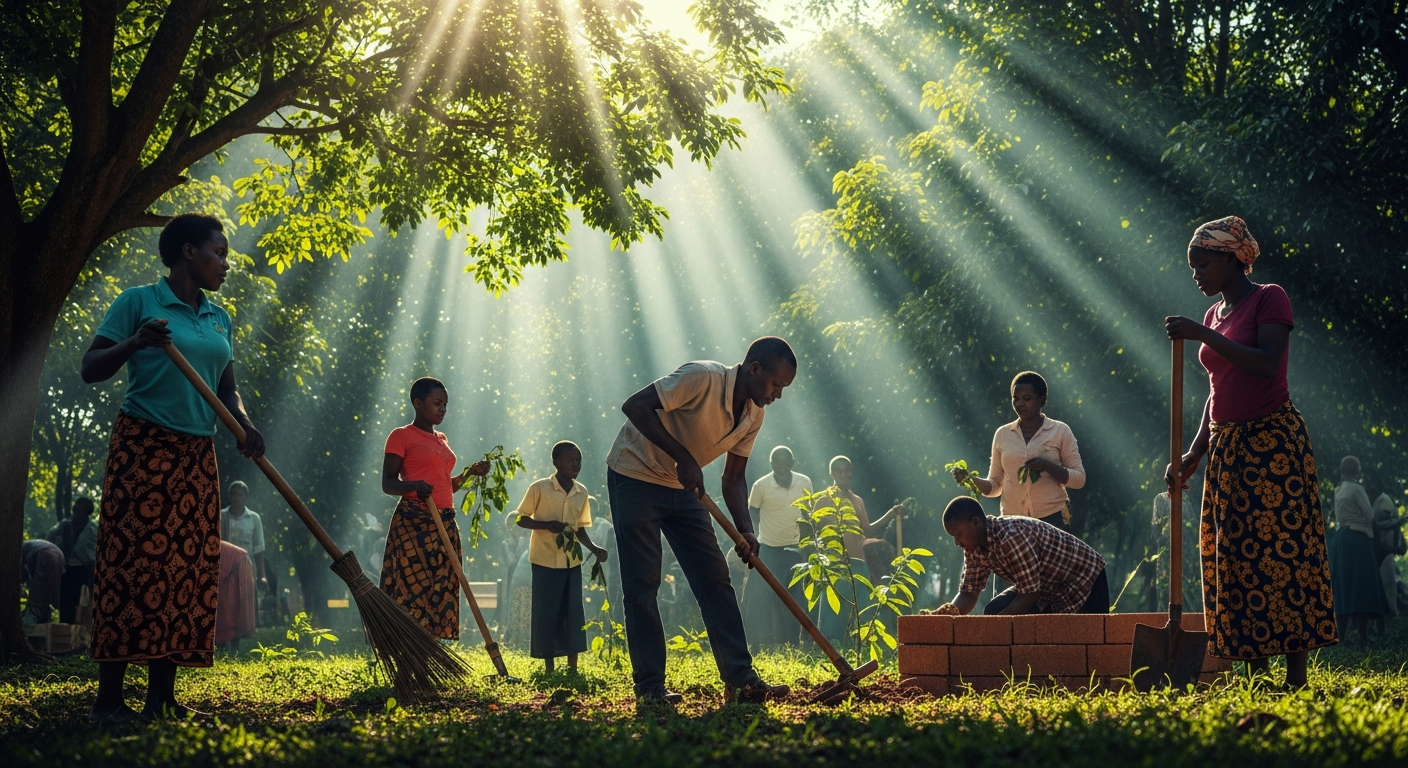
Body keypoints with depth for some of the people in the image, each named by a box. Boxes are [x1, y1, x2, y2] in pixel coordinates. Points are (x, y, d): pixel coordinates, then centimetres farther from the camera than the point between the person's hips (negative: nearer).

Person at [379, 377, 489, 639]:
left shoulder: (441, 440, 20)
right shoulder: (401, 436, -2)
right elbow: (388, 484, -7)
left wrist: (471, 472, 10)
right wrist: (414, 486, -25)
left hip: (444, 526, 7)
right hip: (412, 523, -7)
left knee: (439, 596, 2)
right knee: (411, 593, -11)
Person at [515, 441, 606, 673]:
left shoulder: (581, 492, 5)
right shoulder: (539, 489, -9)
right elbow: (521, 519, -4)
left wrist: (593, 548, -4)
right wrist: (547, 525, -20)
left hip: (572, 560, 5)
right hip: (545, 560, -5)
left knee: (574, 613, 4)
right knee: (546, 612, 0)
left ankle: (572, 667, 11)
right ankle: (548, 669, 8)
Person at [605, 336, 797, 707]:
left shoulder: (753, 415, -2)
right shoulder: (703, 378, -26)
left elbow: (734, 476, 5)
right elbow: (635, 406, -30)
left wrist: (745, 530, -11)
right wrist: (683, 457, -32)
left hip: (683, 488, 8)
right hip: (635, 477, -8)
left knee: (715, 579, 0)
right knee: (642, 586, -6)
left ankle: (740, 679, 0)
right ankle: (650, 687, -2)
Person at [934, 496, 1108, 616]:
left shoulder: (1011, 537, -34)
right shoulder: (974, 549, -7)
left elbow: (1031, 593, -32)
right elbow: (969, 593, -4)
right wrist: (952, 611, -26)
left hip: (1085, 579, -9)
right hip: (1049, 589, 9)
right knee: (994, 610, -5)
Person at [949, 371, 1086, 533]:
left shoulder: (1060, 431, 3)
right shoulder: (1002, 434, 10)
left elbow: (1079, 478, 1)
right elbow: (995, 484, 13)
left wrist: (1048, 466, -15)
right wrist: (972, 480, -7)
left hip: (1052, 518, -2)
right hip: (1012, 520, 2)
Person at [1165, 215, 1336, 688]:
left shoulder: (1269, 299, -5)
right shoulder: (1215, 315, 16)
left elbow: (1266, 364, -21)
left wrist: (1203, 336, -21)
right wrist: (1192, 457, 11)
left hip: (1273, 442, -8)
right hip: (1227, 449, 8)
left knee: (1282, 552, -9)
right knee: (1233, 559, 3)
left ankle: (1295, 678, -8)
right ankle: (1256, 677, 6)